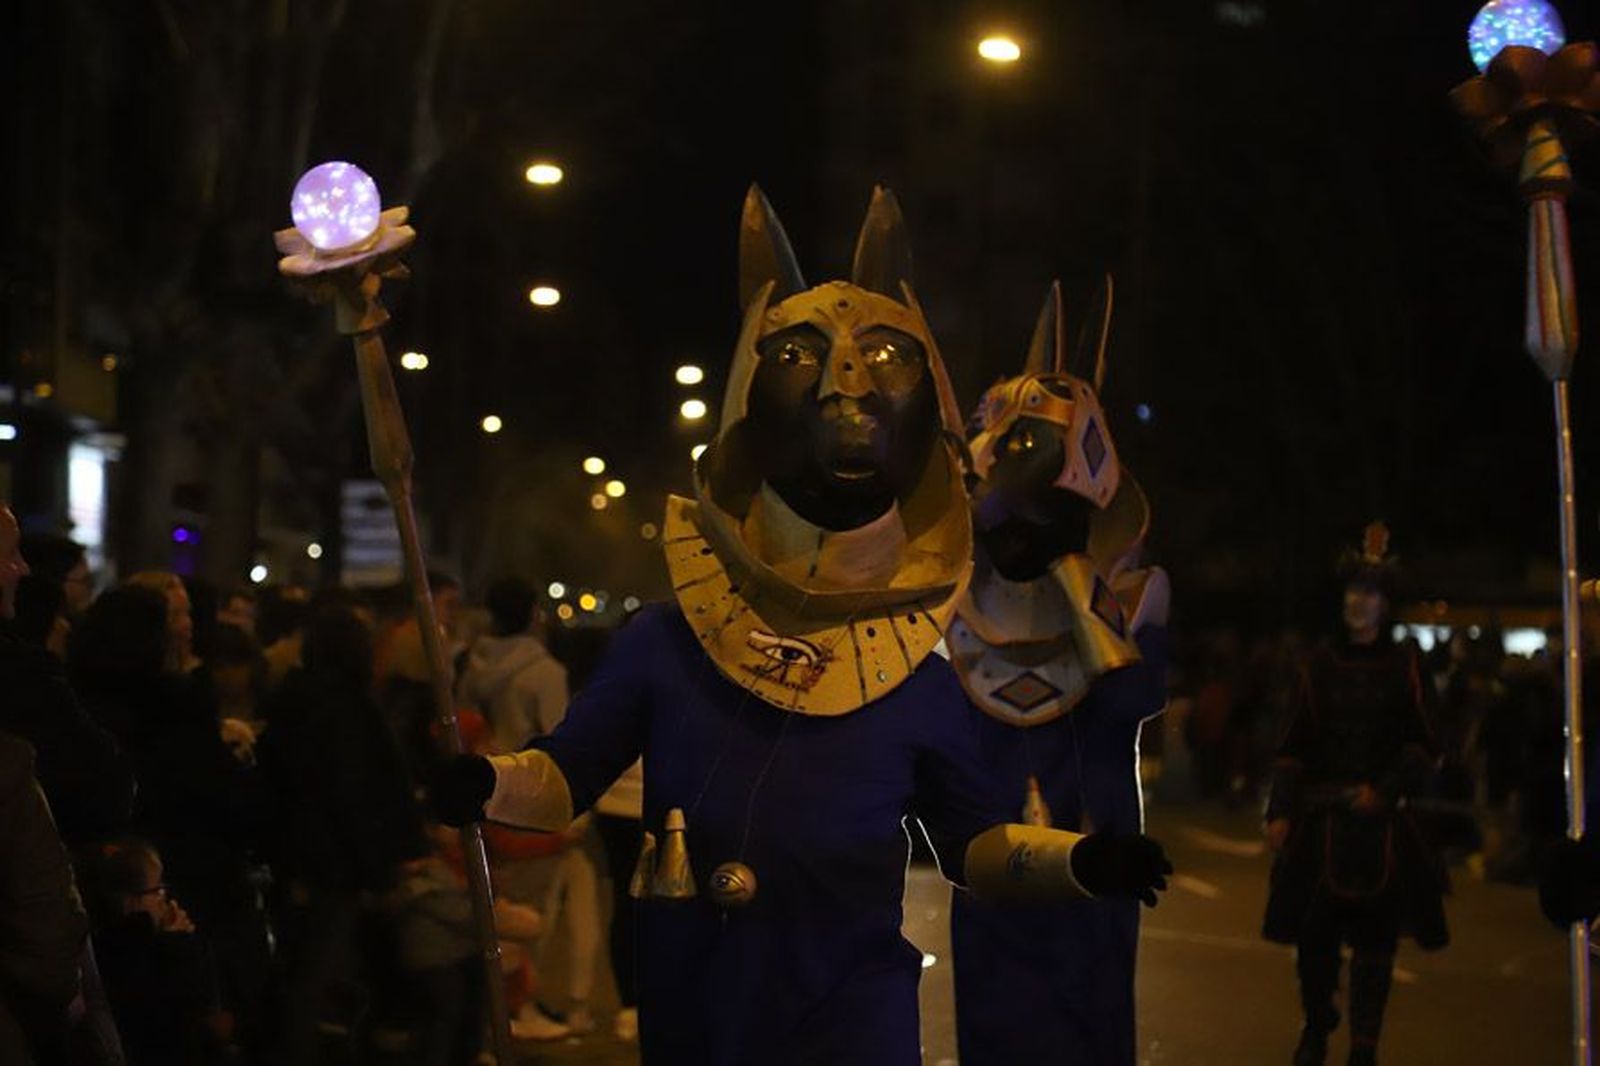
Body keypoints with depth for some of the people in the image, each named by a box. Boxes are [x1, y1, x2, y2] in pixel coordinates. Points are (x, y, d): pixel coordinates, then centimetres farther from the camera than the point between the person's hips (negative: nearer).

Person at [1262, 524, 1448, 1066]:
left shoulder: (1402, 664, 3)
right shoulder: (1321, 664, 5)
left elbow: (1420, 745, 2)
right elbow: (1295, 745, 5)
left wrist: (1384, 790, -12)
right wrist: (1280, 811, -1)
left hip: (1380, 818, -1)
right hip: (1321, 817, 1)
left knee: (1375, 934, 1)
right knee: (1314, 929, 2)